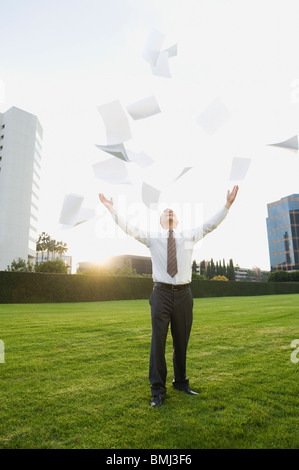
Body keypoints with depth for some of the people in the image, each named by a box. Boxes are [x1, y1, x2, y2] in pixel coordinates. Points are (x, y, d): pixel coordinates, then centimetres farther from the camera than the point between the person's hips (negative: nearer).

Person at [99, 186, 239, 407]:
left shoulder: (189, 237, 12)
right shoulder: (153, 239, 8)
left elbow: (210, 225, 7)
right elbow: (129, 228, 2)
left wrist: (227, 205, 0)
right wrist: (111, 208, -3)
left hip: (184, 294, 2)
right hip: (162, 293, -2)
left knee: (182, 342, 13)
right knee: (158, 342, 0)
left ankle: (181, 382, 33)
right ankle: (158, 391, 15)